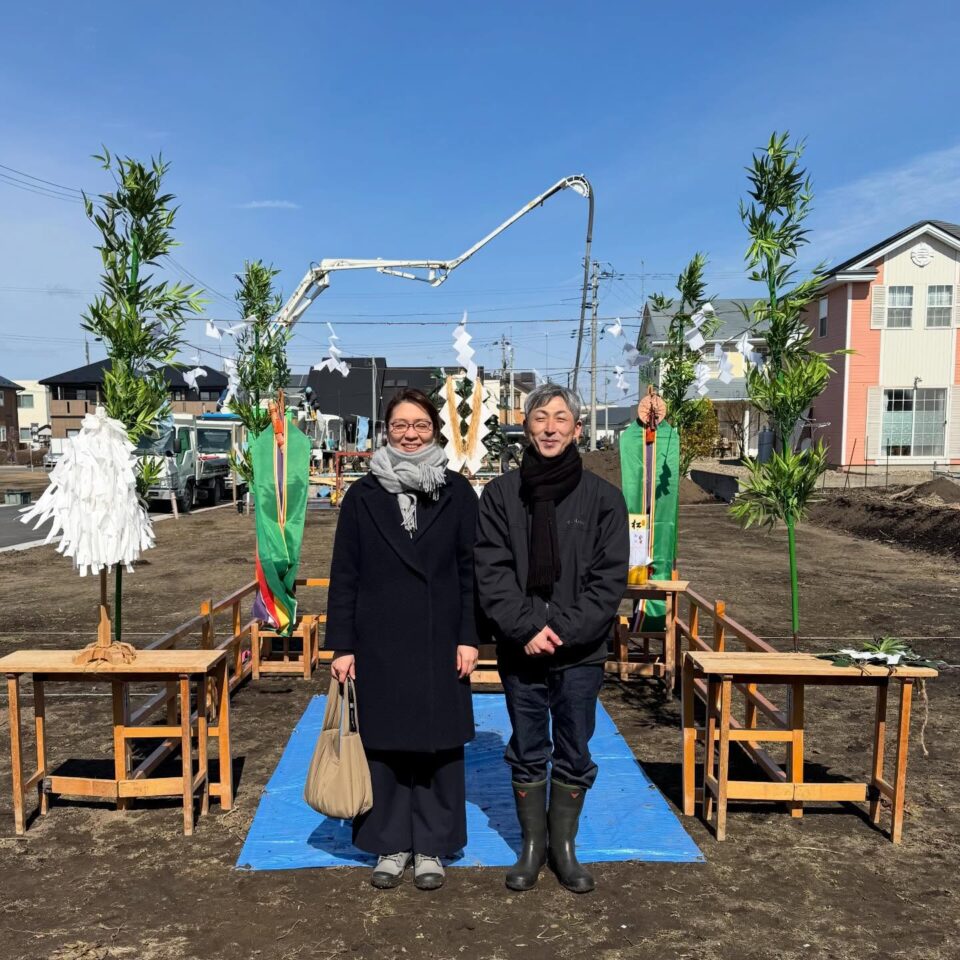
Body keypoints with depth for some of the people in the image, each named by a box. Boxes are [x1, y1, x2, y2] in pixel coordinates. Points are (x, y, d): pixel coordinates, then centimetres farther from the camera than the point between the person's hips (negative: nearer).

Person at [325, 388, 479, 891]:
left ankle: (431, 847, 25)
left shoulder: (457, 493, 2)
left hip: (439, 642, 0)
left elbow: (471, 570, 2)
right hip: (379, 645, 0)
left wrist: (469, 637, -5)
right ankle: (391, 845, 26)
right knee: (383, 743, 8)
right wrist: (341, 646, -2)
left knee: (439, 744, 8)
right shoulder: (363, 495, 3)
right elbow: (344, 575, 2)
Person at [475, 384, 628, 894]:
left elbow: (610, 578, -5)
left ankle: (564, 845, 32)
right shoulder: (500, 494, 0)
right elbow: (491, 572, -5)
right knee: (527, 753, 14)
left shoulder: (603, 497, -1)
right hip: (519, 651, 0)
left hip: (580, 653, 0)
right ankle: (532, 843, 32)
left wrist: (564, 630, -14)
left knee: (574, 755, 12)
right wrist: (527, 628, -16)